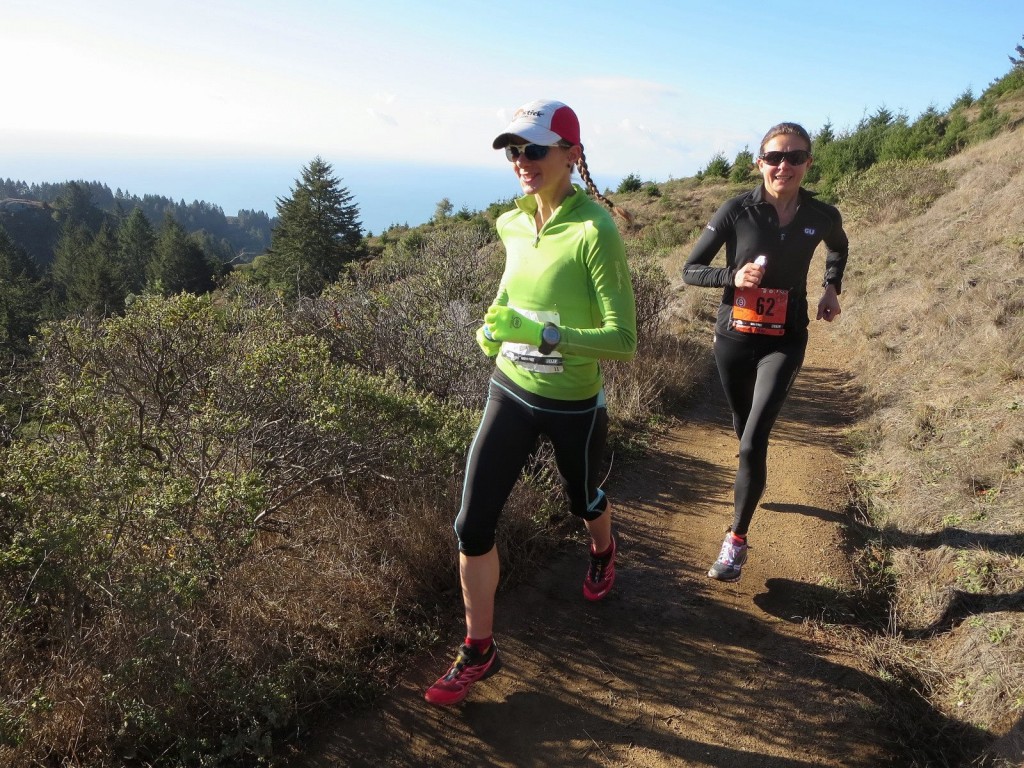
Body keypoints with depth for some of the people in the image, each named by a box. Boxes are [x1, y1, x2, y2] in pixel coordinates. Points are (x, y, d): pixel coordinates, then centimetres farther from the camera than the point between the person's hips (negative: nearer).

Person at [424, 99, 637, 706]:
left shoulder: (596, 231, -22)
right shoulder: (512, 225, -2)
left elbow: (624, 341, -24)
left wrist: (542, 334, -36)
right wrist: (494, 325, 2)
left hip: (574, 405, -4)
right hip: (511, 391, 5)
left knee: (584, 502, 24)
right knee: (473, 524, 0)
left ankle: (604, 552, 62)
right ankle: (479, 651, 20)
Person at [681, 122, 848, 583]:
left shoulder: (822, 216, -4)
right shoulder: (736, 211, -10)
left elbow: (840, 249, 21)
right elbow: (690, 270, -6)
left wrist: (832, 289, 7)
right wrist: (733, 276, -23)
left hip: (784, 342, -1)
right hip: (733, 338, 1)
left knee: (753, 442, -13)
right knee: (745, 432, 19)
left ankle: (737, 539, 1)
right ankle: (751, 486, 51)